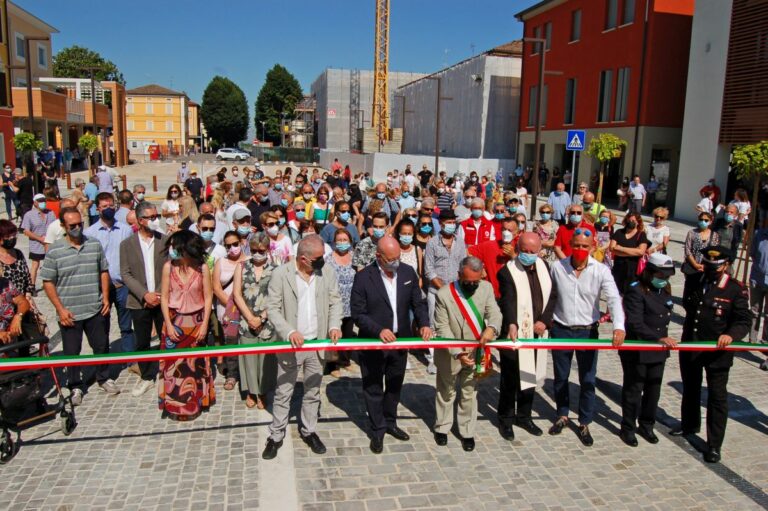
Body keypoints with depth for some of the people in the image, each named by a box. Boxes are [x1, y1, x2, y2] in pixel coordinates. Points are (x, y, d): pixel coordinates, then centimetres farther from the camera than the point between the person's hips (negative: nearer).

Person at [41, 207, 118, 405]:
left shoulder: (95, 245, 0)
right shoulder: (54, 251, -8)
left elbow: (104, 272, 9)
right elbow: (48, 283, -5)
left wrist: (106, 298, 1)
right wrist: (60, 309, -10)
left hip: (96, 310, 2)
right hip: (69, 314, -2)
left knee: (101, 346, 14)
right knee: (71, 351, 10)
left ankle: (103, 378, 34)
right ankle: (76, 386, 27)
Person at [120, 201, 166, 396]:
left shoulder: (165, 241, 1)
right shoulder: (127, 244, 1)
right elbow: (125, 274, -3)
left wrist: (160, 294, -11)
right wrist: (145, 294, -14)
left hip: (163, 300, 0)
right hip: (139, 302, 0)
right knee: (142, 342, 9)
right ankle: (146, 377, 25)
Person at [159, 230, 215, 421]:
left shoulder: (202, 268, -11)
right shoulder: (169, 266, -9)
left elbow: (208, 297, -5)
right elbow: (164, 297, -4)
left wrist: (204, 324, -8)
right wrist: (168, 324, -8)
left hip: (196, 321, 0)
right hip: (174, 321, 0)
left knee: (195, 363, 12)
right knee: (174, 363, 5)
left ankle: (196, 402, 29)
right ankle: (175, 405, 21)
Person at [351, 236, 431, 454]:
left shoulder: (408, 272, -3)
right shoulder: (363, 277, -16)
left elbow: (417, 302, 4)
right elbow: (358, 313, -15)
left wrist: (424, 323, -14)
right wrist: (379, 330, -27)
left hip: (400, 340, 4)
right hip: (373, 343, -4)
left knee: (395, 386, 21)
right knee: (373, 389, 11)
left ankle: (390, 423, 41)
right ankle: (377, 430, 28)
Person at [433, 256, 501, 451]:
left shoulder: (486, 288, -8)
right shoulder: (444, 294, -20)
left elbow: (494, 312, -11)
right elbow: (442, 328, -18)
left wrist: (491, 327, -35)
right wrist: (456, 353, -27)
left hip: (475, 352, 3)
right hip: (450, 355, -2)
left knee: (470, 393, 15)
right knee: (446, 392, 18)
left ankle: (467, 432, 31)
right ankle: (442, 427, 38)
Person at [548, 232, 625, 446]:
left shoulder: (601, 271, -11)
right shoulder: (557, 267, -6)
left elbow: (614, 299, -21)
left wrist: (619, 326, -35)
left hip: (588, 332, -1)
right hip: (561, 330, 1)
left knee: (588, 380, 8)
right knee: (560, 377, 15)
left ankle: (584, 424, 25)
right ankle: (562, 416, 35)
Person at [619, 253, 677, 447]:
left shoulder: (664, 290, 7)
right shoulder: (636, 291, -18)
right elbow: (635, 323, -24)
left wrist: (664, 339, 16)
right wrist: (659, 338, -31)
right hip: (637, 351, -7)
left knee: (653, 389, 17)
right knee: (633, 389, 7)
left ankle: (646, 425, 35)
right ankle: (628, 428, 22)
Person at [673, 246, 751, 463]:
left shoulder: (736, 290, -11)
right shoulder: (695, 282, 4)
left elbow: (744, 320, -13)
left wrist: (731, 334, -31)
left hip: (717, 351, -5)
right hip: (689, 346, 5)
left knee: (717, 397, 2)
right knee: (690, 389, 21)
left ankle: (714, 445, 12)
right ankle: (689, 425, 43)